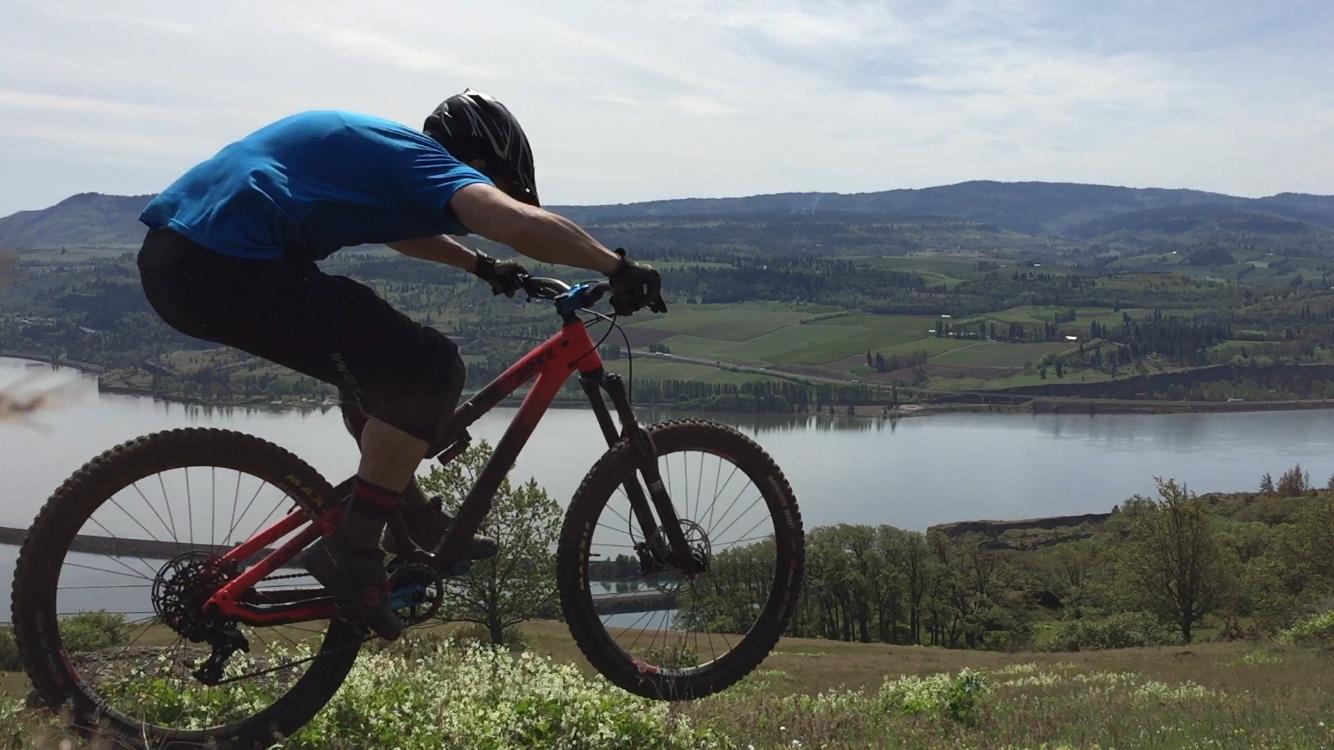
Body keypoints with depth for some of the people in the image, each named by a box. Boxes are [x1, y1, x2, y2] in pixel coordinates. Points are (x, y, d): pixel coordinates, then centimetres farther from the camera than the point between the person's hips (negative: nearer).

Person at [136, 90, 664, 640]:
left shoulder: (380, 145, 25)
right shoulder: (426, 160, -2)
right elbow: (522, 223, -21)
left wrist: (481, 265, 42)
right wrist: (619, 267, -9)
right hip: (225, 268, -11)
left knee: (374, 352, 24)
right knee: (428, 372, -8)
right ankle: (350, 551, 0)